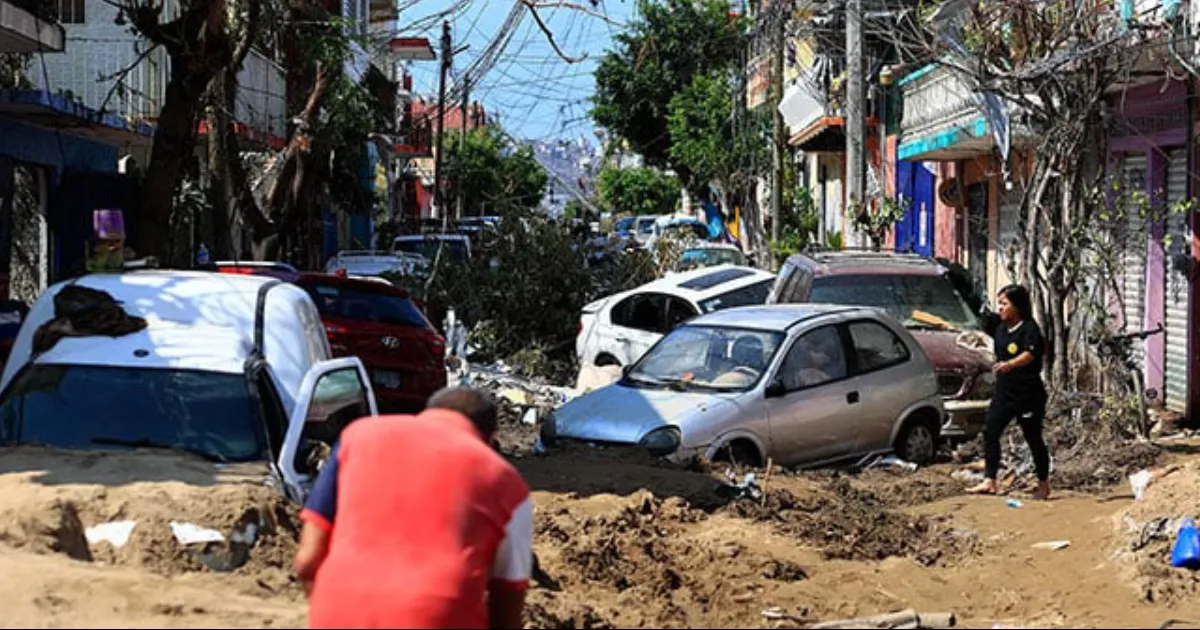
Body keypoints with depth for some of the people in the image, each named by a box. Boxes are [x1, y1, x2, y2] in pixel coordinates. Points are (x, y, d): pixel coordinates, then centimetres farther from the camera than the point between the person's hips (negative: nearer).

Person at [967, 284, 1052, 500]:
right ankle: (989, 482, -2)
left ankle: (1044, 485, 17)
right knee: (990, 434, -3)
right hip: (1003, 392, 7)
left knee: (1033, 439, 4)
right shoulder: (1001, 329, 9)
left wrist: (1010, 364, -50)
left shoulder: (1029, 328, -15)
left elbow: (1029, 354, -33)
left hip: (1028, 395, -7)